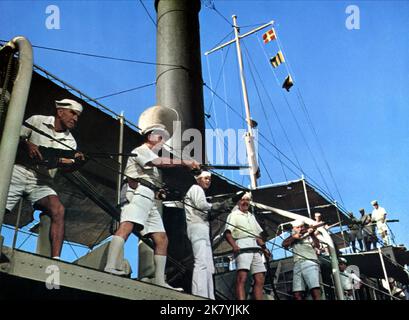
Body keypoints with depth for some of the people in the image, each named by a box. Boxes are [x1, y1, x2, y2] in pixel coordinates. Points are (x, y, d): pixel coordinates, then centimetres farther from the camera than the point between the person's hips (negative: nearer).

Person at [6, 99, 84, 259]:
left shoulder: (69, 141, 11)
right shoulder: (37, 121, 6)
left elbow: (66, 165, -2)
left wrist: (76, 163, -24)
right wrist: (27, 145, -14)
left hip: (42, 181, 2)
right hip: (19, 171, -1)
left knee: (58, 210, -23)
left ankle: (55, 260, -29)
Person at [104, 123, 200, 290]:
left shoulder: (150, 155, 36)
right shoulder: (141, 150, 5)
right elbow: (159, 162, -13)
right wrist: (185, 162, -17)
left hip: (148, 198, 10)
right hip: (137, 193, -10)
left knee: (161, 239, 3)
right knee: (126, 226, -29)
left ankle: (159, 280, 2)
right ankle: (111, 267, -43)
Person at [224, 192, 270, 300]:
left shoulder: (251, 216, 29)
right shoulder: (234, 215, 9)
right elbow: (227, 233, -5)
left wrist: (263, 247, 12)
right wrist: (234, 246, -22)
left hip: (255, 248, 7)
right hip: (242, 246, -7)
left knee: (260, 279, -1)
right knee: (241, 277, -20)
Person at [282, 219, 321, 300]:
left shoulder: (309, 236, 17)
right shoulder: (293, 238, 25)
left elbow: (317, 245, -1)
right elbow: (284, 244, 8)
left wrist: (312, 234, -16)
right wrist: (294, 236, -4)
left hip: (310, 263, -3)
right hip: (297, 265, 3)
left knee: (315, 291, -21)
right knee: (297, 294, -8)